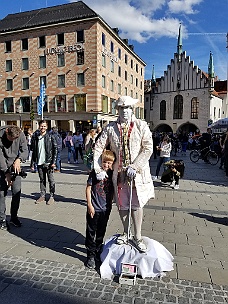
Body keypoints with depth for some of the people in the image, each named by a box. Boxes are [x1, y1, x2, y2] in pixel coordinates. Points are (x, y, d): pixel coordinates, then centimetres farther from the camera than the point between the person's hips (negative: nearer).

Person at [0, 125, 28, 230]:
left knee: (17, 192, -2)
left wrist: (19, 159, -26)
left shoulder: (21, 135, -11)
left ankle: (14, 217, 14)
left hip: (15, 166, 2)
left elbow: (25, 150, -5)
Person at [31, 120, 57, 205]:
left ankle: (52, 197, 11)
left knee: (51, 180, 3)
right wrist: (33, 161, 7)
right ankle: (42, 196, 23)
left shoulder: (50, 137, -5)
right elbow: (33, 149, 12)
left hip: (48, 162, -4)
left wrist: (53, 162, -12)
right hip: (39, 163, 4)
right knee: (42, 180, 13)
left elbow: (55, 149, -7)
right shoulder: (35, 137, 6)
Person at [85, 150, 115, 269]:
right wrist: (89, 205, -11)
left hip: (105, 209, 4)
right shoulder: (95, 173, -11)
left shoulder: (112, 174, 0)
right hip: (94, 208, -3)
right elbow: (88, 188, -8)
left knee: (101, 232, 18)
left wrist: (111, 203, 9)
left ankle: (98, 251, 37)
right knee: (91, 232, 8)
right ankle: (91, 255, 23)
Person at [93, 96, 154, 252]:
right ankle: (126, 233, 34)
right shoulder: (110, 128, 2)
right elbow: (98, 147, 1)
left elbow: (148, 149, -8)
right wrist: (98, 169, -8)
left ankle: (137, 236, 24)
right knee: (122, 205, 14)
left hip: (138, 172, -1)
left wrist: (134, 167, -17)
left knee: (137, 204, 7)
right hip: (119, 172, 2)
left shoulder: (141, 125, -3)